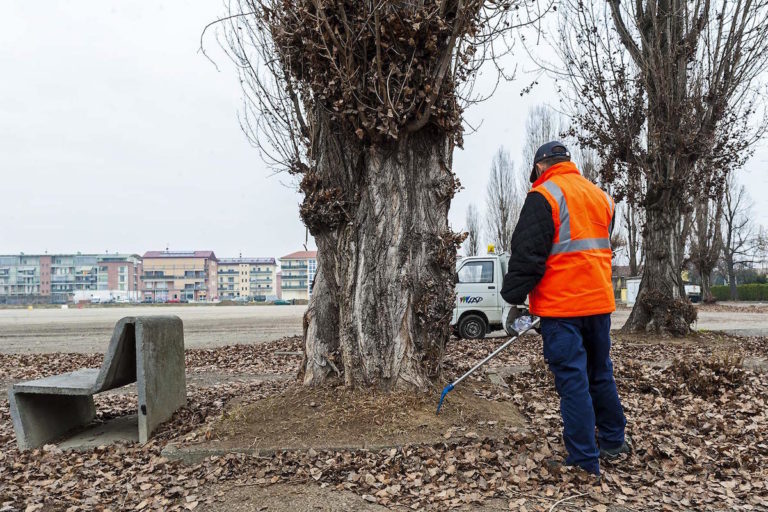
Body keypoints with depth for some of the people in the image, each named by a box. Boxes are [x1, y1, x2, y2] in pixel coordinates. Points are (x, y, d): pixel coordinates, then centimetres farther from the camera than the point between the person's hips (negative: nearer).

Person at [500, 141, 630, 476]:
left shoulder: (543, 197, -10)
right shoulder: (601, 197, 14)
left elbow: (527, 256, -15)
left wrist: (513, 298, -7)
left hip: (561, 306, -7)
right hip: (599, 303, 8)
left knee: (572, 382, -2)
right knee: (601, 374, 20)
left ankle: (585, 461, 4)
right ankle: (613, 441, 34)